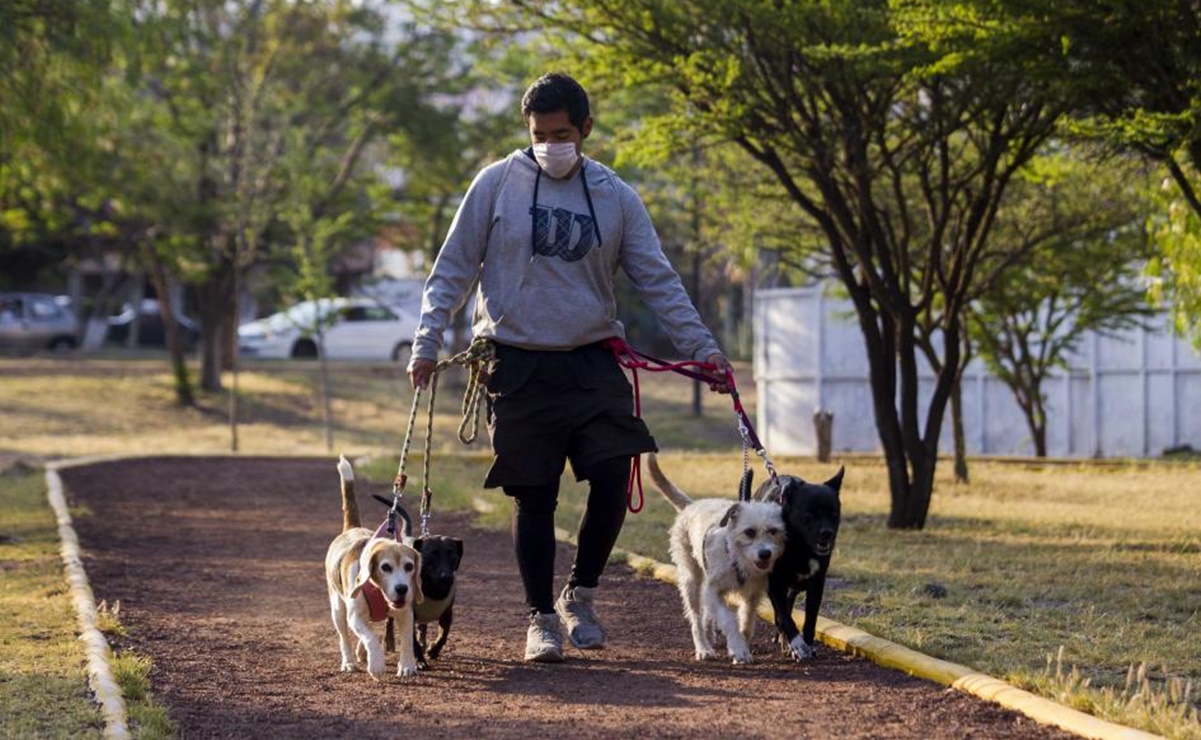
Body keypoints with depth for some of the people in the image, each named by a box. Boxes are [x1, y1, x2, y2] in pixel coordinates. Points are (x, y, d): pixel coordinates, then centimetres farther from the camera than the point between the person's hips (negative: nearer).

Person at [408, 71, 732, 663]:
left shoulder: (615, 197, 6)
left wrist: (701, 347, -2)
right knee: (534, 498, 0)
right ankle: (541, 616, 13)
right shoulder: (497, 185, 0)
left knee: (613, 477, -11)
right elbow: (453, 269, 3)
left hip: (592, 363, 2)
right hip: (518, 365, -2)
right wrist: (427, 342, -4)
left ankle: (581, 592, 12)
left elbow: (657, 280, 7)